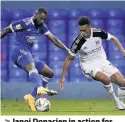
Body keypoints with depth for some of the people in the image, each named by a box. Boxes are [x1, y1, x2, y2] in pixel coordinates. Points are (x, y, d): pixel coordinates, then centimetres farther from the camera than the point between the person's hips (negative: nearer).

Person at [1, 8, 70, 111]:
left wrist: (67, 50, 0)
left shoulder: (41, 27, 12)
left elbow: (53, 39, 9)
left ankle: (31, 97, 3)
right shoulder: (24, 23, -9)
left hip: (28, 54, 9)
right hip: (20, 52, -9)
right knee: (32, 68, -39)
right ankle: (40, 88, -69)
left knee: (49, 74, 8)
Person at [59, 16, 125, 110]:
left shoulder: (98, 33, -16)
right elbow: (69, 59, -11)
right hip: (89, 66, -3)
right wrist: (63, 78, -10)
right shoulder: (78, 42, -23)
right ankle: (116, 102, -7)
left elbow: (113, 38, 4)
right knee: (106, 79, -32)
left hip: (102, 62, 3)